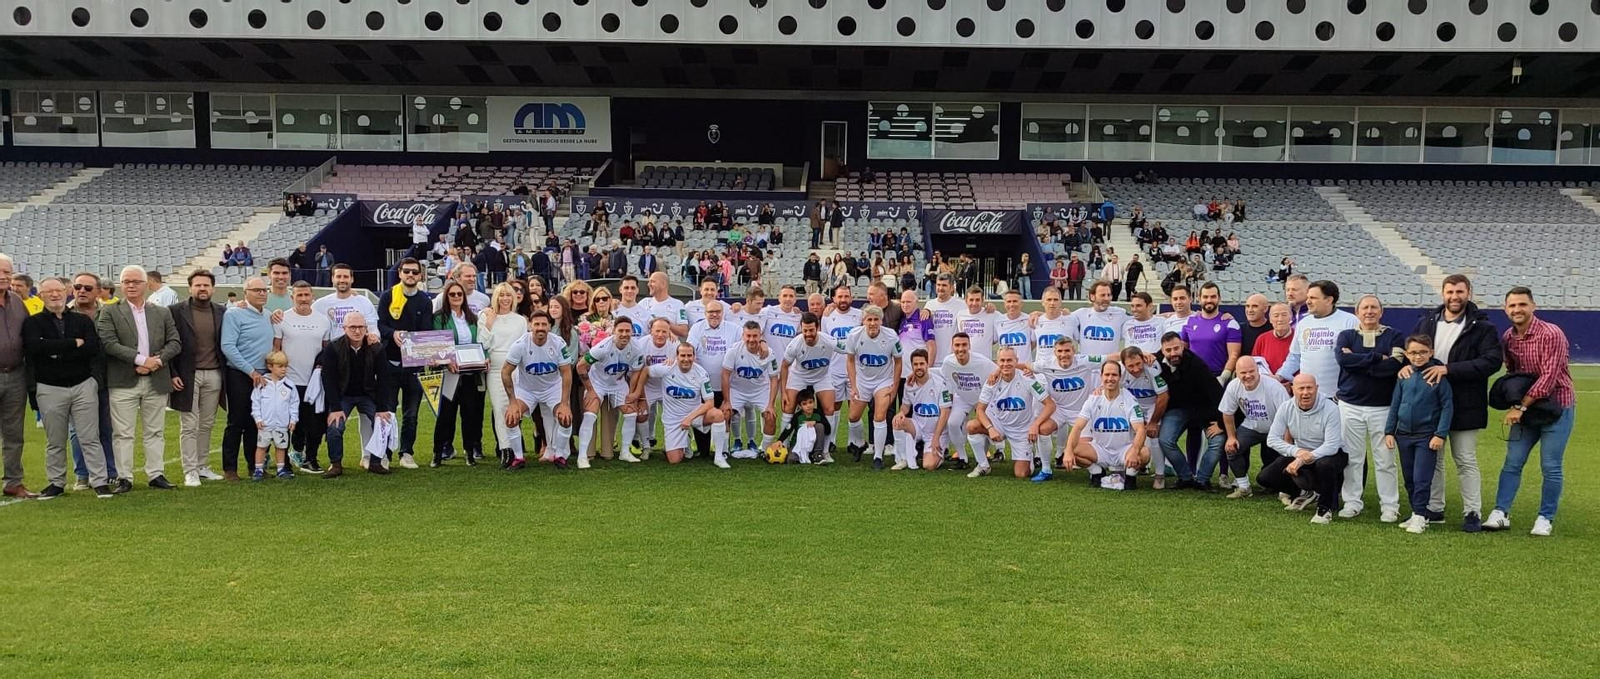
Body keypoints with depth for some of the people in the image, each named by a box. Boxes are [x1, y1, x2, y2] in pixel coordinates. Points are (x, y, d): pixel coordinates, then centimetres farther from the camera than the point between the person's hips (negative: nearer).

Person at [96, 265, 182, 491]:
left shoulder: (162, 313, 12)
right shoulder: (109, 312, 2)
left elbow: (175, 343, 6)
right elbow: (109, 343, -10)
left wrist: (157, 360, -11)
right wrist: (142, 359, -17)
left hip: (157, 381, 3)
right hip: (123, 382, -3)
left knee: (155, 431, 8)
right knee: (123, 433, 1)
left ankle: (156, 474, 14)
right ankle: (125, 477, 7)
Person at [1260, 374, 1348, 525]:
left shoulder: (1330, 409, -22)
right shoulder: (1286, 408, -11)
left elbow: (1332, 446, -26)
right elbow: (1272, 439, -11)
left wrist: (1303, 459, -34)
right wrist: (1296, 451, -28)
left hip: (1327, 454, -4)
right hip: (1299, 453, 4)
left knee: (1325, 465, -40)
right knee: (1264, 478, -12)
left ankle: (1325, 508, -14)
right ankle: (1304, 494, 14)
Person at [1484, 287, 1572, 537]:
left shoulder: (1551, 334, -17)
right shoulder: (1507, 337, 4)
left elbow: (1548, 378, -21)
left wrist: (1521, 406, -20)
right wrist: (1513, 402, -2)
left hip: (1555, 408, -6)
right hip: (1525, 408, 6)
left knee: (1550, 467, 0)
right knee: (1512, 462, 4)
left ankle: (1546, 518, 11)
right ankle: (1501, 513, 7)